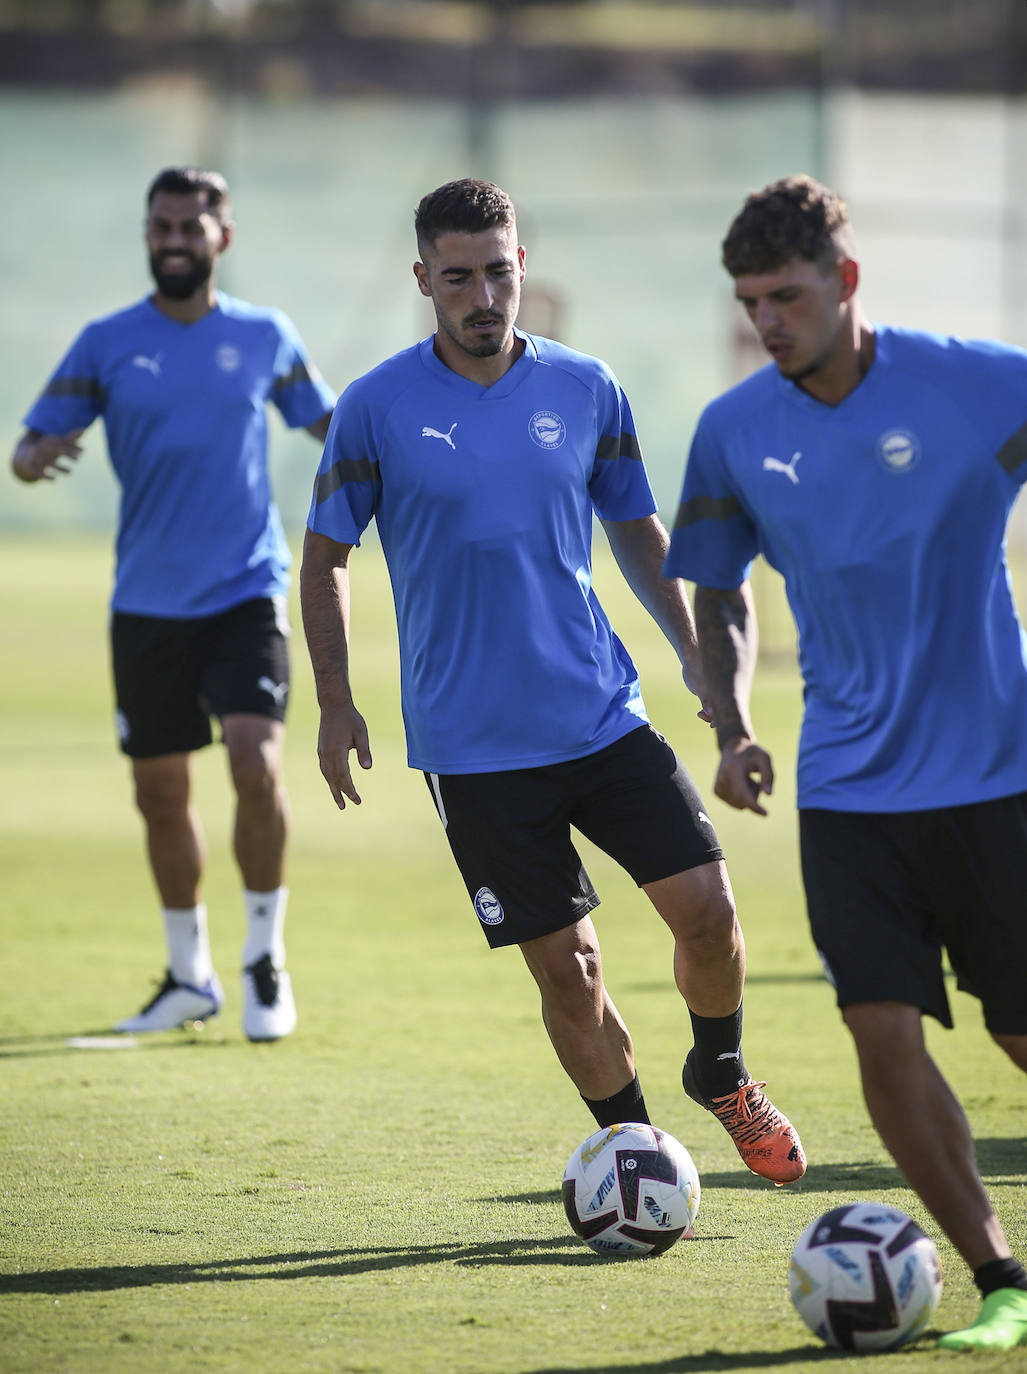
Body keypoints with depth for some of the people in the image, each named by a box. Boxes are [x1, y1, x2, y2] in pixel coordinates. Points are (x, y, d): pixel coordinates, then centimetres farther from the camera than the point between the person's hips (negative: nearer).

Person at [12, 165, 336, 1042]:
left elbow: (331, 426, 14)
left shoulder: (266, 337, 2)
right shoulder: (107, 344, 1)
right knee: (160, 792, 8)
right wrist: (36, 458, -24)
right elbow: (32, 446, 0)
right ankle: (191, 976, 26)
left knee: (256, 763, -20)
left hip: (246, 592, -2)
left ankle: (267, 962, -3)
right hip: (147, 603, 2)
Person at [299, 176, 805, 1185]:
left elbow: (636, 530, 16)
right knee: (567, 967, -2)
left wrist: (695, 651, 7)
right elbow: (326, 554, 5)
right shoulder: (376, 409, -4)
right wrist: (334, 704, 0)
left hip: (604, 714, 2)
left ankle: (721, 1075, 23)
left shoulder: (586, 389, 3)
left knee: (704, 906, -7)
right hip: (471, 749, -2)